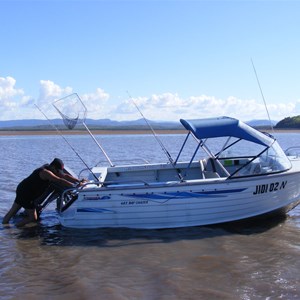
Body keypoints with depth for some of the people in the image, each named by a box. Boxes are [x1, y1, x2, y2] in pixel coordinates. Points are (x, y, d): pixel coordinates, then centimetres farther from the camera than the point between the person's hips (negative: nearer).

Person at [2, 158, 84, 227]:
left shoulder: (49, 169, 5)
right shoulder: (45, 172, -24)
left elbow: (65, 176, 6)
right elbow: (60, 181, -32)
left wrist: (79, 181, -2)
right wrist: (75, 186, -32)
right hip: (25, 194, -10)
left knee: (12, 212, 16)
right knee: (33, 218, -4)